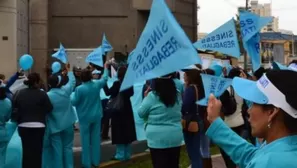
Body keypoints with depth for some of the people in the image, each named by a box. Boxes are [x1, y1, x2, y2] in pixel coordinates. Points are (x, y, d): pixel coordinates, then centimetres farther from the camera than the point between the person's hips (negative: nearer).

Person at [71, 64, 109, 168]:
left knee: (86, 140, 4)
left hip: (85, 117, -4)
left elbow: (74, 102, -11)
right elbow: (105, 79, 15)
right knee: (95, 138, 11)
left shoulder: (79, 89, -19)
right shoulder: (96, 85, -5)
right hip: (96, 116, 4)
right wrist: (106, 68, 30)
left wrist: (72, 95, 8)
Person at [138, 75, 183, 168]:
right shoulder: (177, 95, 3)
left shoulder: (152, 96, -13)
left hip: (158, 139, -5)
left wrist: (145, 98, 8)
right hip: (175, 138, 5)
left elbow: (141, 113, -3)